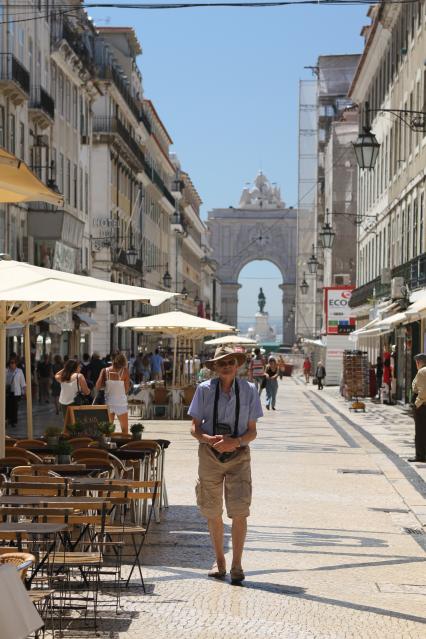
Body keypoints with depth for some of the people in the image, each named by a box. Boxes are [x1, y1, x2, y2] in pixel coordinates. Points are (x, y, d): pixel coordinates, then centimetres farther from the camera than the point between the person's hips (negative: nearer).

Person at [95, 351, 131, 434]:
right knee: (125, 430, 9)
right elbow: (126, 389, -6)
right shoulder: (124, 371, -9)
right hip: (121, 403, -2)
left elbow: (98, 387, -5)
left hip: (108, 403, 2)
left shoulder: (104, 371, -4)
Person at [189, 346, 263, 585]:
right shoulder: (205, 390, -3)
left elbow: (252, 431, 1)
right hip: (210, 455, 1)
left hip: (238, 455, -1)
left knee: (239, 511, -10)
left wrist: (236, 442, -18)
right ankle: (219, 560, 27)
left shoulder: (249, 390, -1)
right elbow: (195, 428, 0)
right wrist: (210, 439, -20)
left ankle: (237, 565, 3)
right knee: (213, 512, 9)